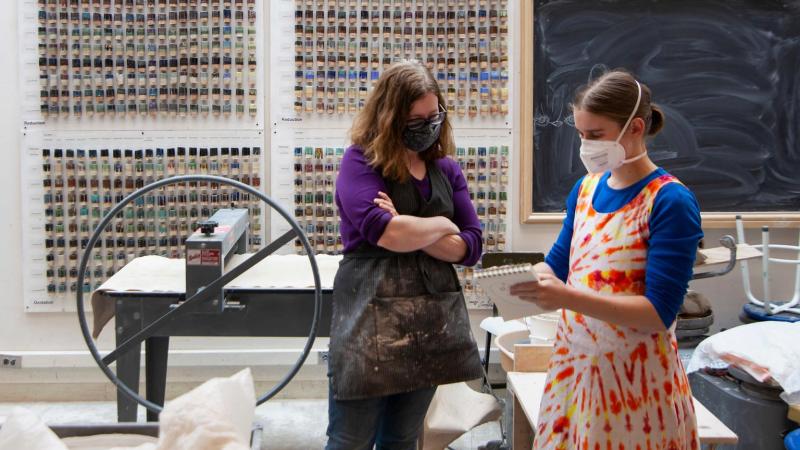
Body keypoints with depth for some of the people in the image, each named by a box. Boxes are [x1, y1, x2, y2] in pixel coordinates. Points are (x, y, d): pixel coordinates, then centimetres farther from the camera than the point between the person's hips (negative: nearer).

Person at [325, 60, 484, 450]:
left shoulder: (447, 170, 11)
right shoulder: (361, 160, -5)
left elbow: (470, 246, 3)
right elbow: (381, 230, -21)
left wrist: (405, 230, -11)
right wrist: (440, 226, -5)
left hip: (433, 321, 5)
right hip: (371, 319, -5)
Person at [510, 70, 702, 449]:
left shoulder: (671, 202, -15)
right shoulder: (586, 188, 6)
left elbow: (659, 313, -20)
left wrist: (567, 298, -29)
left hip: (634, 375, -6)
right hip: (574, 361, 6)